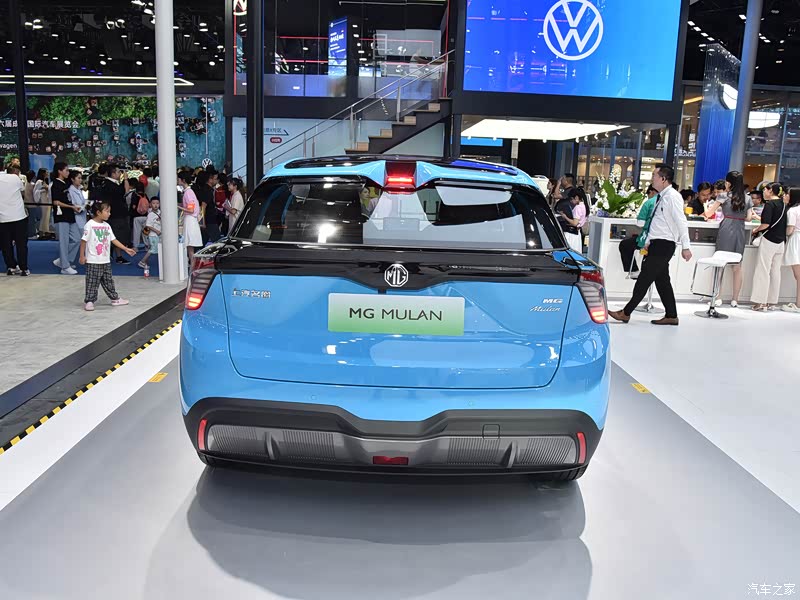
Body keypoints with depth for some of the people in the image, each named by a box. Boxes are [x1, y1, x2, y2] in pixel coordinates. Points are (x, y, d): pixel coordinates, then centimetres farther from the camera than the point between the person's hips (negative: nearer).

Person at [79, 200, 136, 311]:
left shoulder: (107, 226, 7)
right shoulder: (90, 225, -12)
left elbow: (114, 240, 11)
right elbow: (84, 241, -9)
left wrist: (126, 249, 7)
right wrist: (82, 256, -9)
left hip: (105, 260, 6)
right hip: (93, 261, -6)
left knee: (108, 281, 15)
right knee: (92, 282, -1)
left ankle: (115, 299, 23)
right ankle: (89, 301, 8)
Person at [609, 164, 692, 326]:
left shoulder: (673, 196, -14)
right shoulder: (661, 197, 14)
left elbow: (681, 222, -18)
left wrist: (686, 247, -21)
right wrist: (648, 241, 19)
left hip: (664, 245, -9)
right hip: (657, 244, 9)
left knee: (645, 278, -5)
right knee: (662, 280, 12)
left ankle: (626, 313, 1)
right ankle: (671, 316, 19)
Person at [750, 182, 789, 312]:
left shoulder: (770, 204, -11)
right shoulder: (783, 203, 11)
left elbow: (766, 224, -19)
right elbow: (780, 222, 17)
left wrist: (756, 230, -2)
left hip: (769, 240, -7)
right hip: (781, 241, 7)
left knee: (763, 271, -4)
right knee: (775, 271, 10)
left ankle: (761, 302, -4)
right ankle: (772, 302, 15)